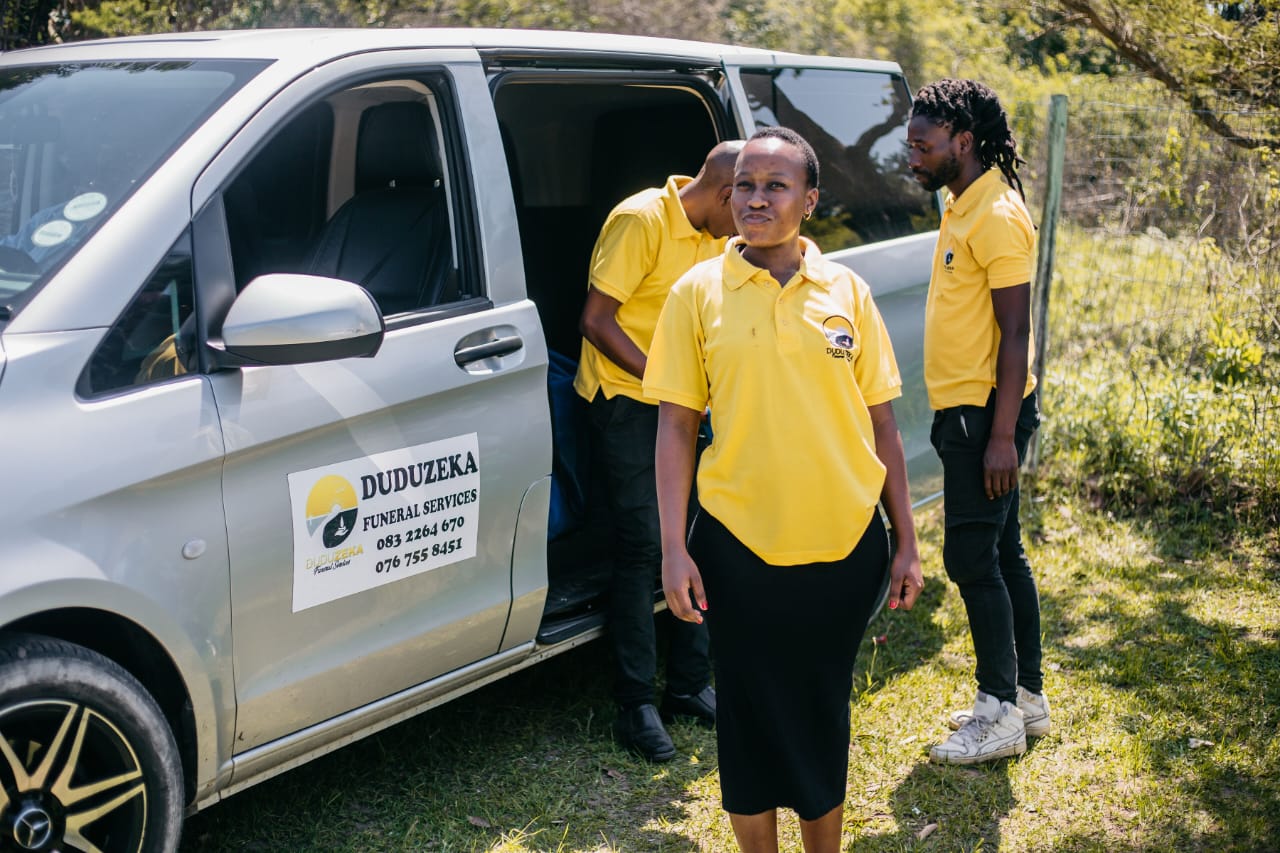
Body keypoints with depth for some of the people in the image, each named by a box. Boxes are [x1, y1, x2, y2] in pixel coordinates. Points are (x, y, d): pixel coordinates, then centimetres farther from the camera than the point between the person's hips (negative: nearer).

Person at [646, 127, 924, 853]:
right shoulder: (699, 292, -2)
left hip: (844, 542, 1)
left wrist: (906, 543, 3)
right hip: (740, 545, -1)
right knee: (752, 714, 10)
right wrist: (675, 548, -7)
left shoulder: (846, 291, 2)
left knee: (823, 711, 14)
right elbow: (676, 425, -1)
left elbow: (881, 425, 5)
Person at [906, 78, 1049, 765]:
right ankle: (1026, 694, 24)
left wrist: (1002, 434, -22)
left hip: (987, 413, -10)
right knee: (1001, 553, 14)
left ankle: (1000, 715, 3)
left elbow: (1015, 333, -20)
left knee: (972, 556, -6)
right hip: (963, 408, 10)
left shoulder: (997, 217, -16)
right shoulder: (962, 207, 14)